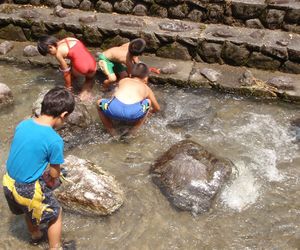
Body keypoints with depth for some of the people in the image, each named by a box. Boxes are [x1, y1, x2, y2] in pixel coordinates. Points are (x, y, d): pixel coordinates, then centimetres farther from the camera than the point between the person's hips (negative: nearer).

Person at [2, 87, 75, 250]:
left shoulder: (23, 124, -7)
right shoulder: (55, 140, -25)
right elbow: (54, 173, -11)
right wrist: (51, 181, 12)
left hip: (8, 182, 7)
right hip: (27, 189, -7)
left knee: (30, 210, 35)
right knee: (56, 214, 20)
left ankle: (35, 235, 59)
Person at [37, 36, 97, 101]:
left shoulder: (58, 53, -1)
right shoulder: (69, 39, 17)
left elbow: (66, 72, 5)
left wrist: (68, 87, 18)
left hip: (82, 69, -6)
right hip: (93, 66, 6)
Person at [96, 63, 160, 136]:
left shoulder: (123, 81, 36)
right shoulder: (146, 88, 33)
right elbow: (157, 108, 47)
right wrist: (150, 110, 70)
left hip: (114, 109, 1)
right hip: (134, 113, 0)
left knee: (99, 103, 33)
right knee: (148, 102, 32)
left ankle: (112, 132, 31)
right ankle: (133, 131, 28)